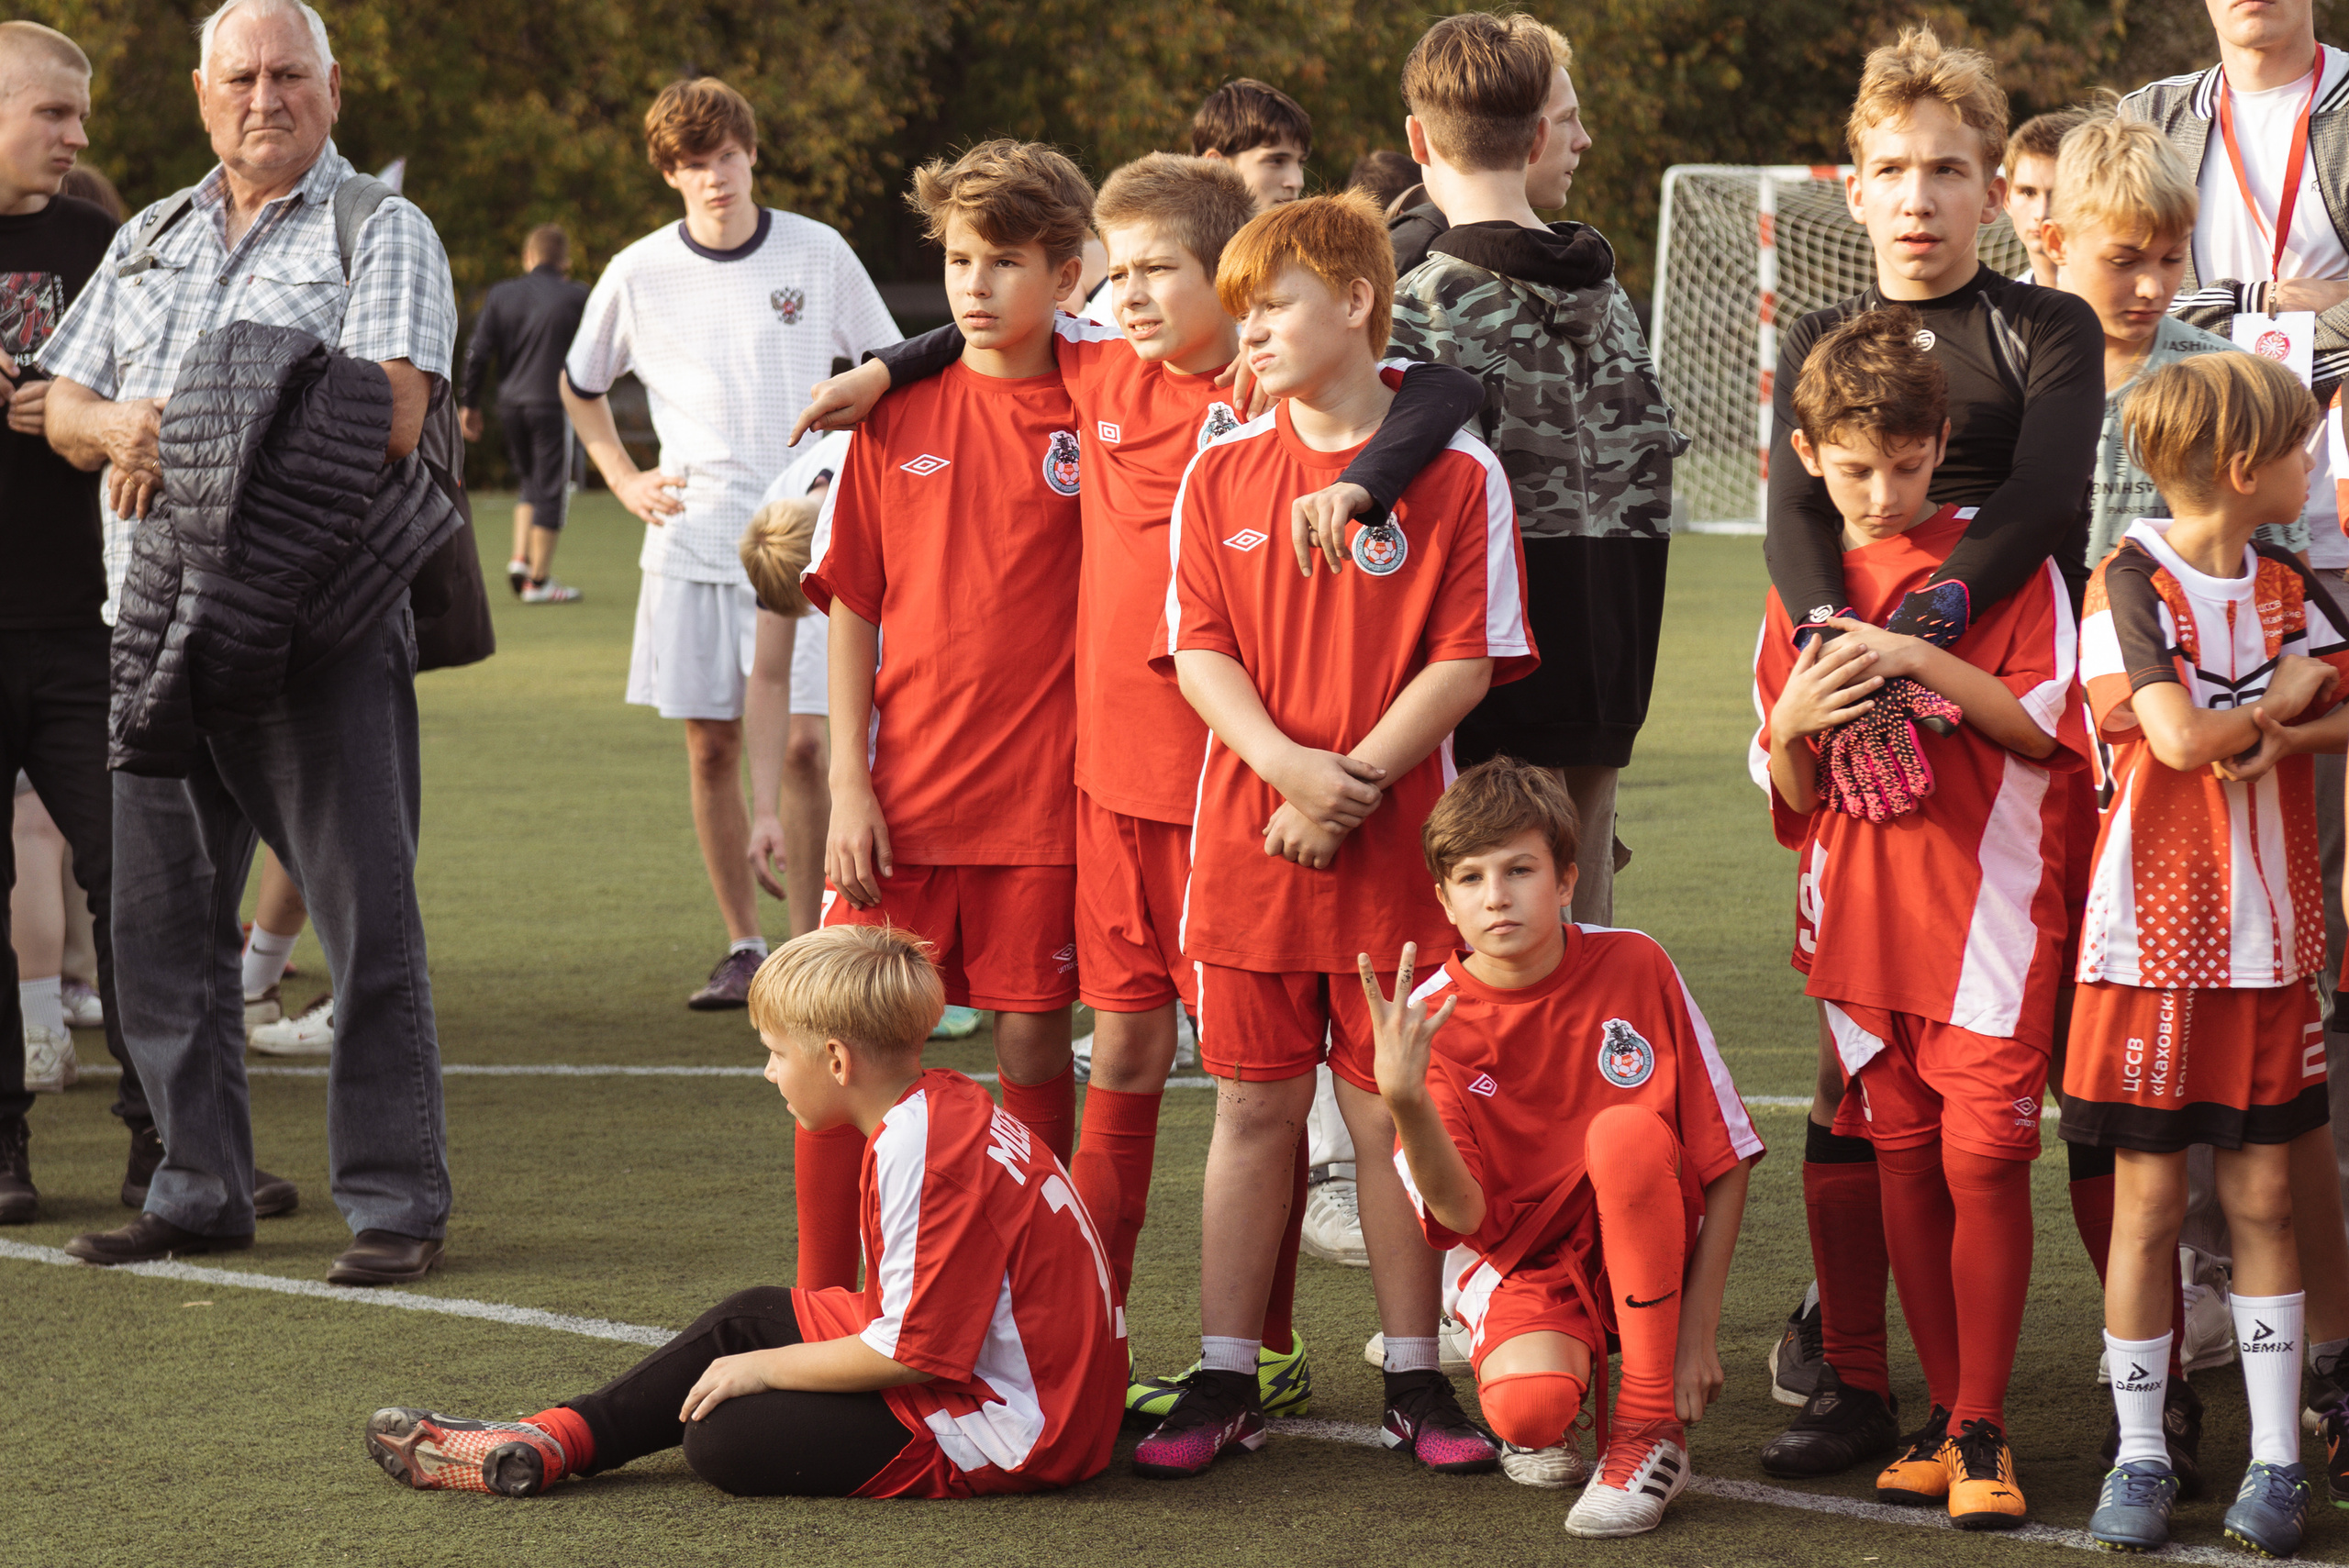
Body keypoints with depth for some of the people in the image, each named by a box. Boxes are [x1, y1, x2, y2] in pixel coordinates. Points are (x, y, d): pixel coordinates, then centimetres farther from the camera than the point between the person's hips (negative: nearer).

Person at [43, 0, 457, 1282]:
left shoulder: (383, 234, 0)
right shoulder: (151, 239, 19)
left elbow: (387, 414, -14)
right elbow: (63, 409, 16)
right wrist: (122, 426, -8)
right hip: (161, 608, 6)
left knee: (367, 911, -5)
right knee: (161, 912, 8)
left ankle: (396, 1200, 0)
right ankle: (199, 1189, 18)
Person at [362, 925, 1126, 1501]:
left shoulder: (919, 1153, -23)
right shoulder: (945, 1106, 9)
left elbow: (911, 1350, -23)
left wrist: (768, 1368, -11)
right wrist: (761, 1352, 14)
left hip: (1005, 1431, -11)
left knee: (724, 1439, -16)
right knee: (751, 1318, 16)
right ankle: (553, 1439, 12)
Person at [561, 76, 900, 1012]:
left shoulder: (817, 254, 0)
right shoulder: (639, 275, 3)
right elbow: (580, 386, 19)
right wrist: (623, 481, 8)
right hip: (692, 541, 2)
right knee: (711, 746, 3)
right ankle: (743, 948, 11)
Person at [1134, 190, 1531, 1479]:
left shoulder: (1457, 475, -3)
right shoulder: (1220, 474, 6)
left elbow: (1467, 660, -7)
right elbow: (1198, 651, 1)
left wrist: (1354, 780, -15)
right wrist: (1291, 768, -14)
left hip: (1395, 845, -2)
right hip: (1246, 835, 2)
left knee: (1389, 1109, 4)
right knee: (1254, 1107, 7)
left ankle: (1414, 1381, 13)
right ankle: (1225, 1383, 12)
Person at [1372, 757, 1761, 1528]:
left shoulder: (1633, 966, -10)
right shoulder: (1429, 1022, -10)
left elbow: (1727, 1156, -6)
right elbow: (1462, 1215, -20)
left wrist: (1698, 1328, -12)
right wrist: (1404, 1099, -38)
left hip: (1644, 1253, 1)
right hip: (1523, 1263, -1)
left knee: (1626, 1131, -32)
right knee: (1527, 1407, -34)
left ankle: (1650, 1431, -19)